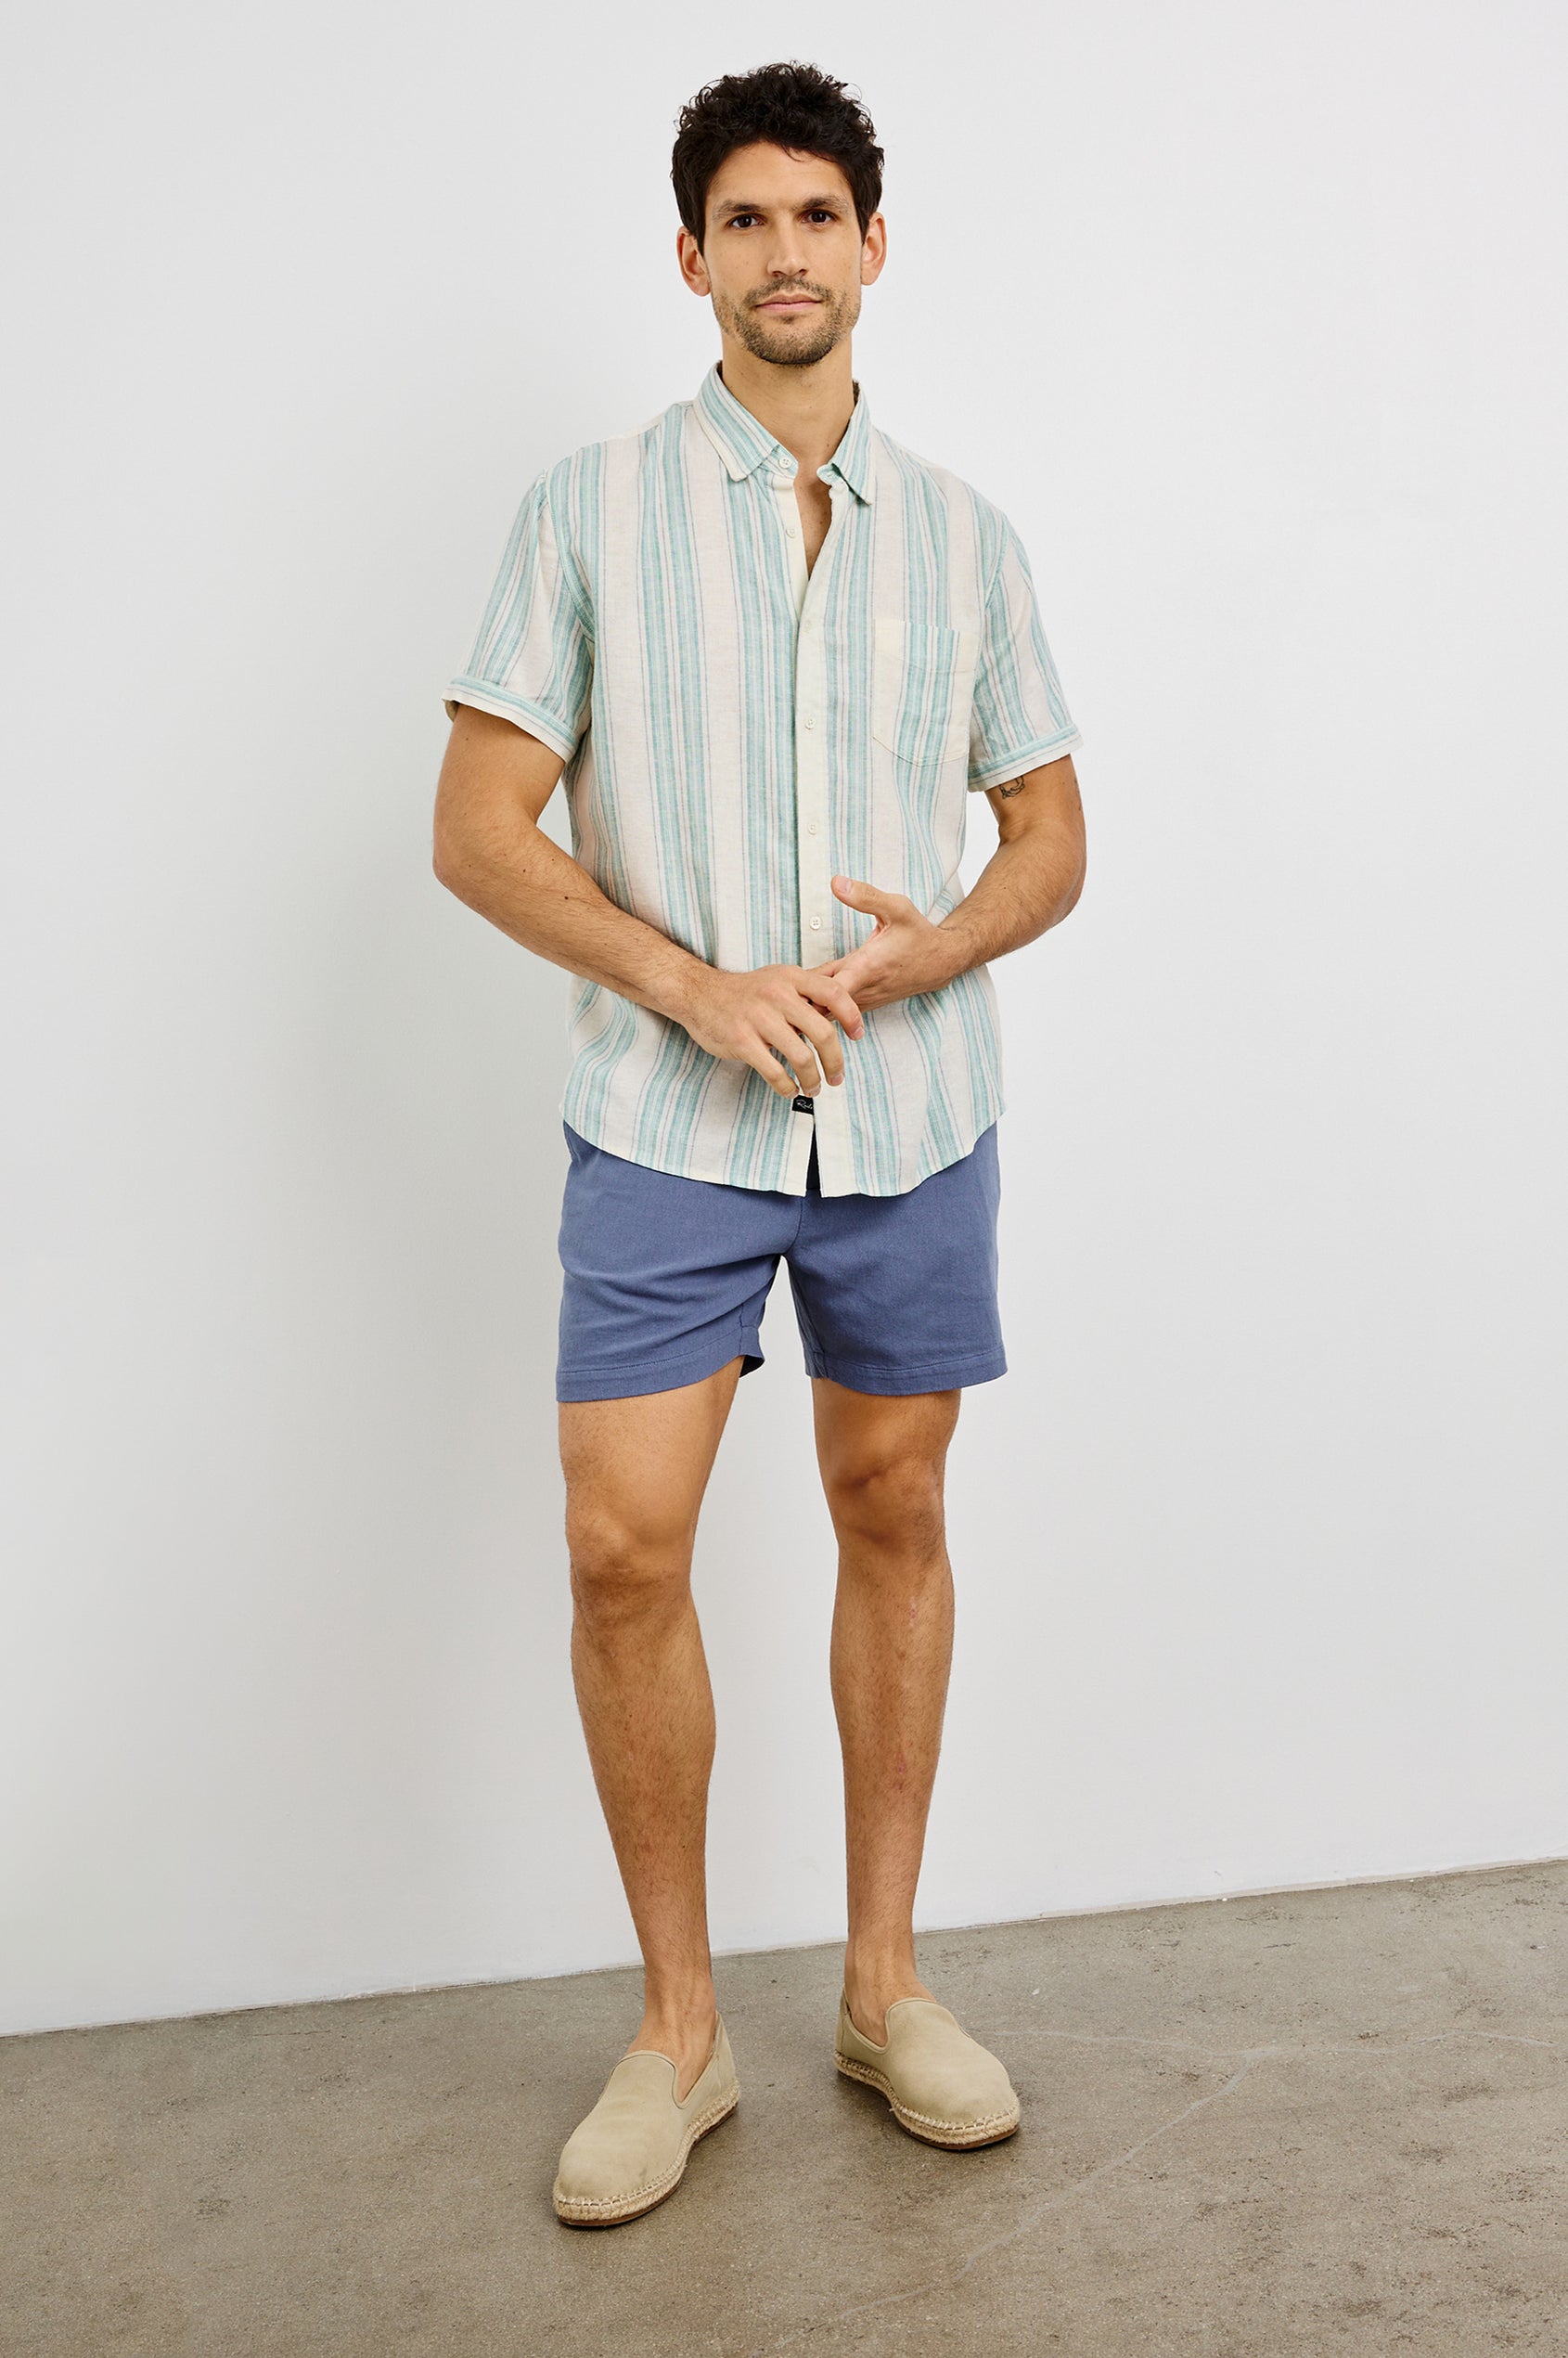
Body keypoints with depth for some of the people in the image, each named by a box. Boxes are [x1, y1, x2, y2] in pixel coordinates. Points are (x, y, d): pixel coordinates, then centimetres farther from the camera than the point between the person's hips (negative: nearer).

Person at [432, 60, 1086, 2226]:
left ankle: (886, 1981, 25)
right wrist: (701, 990, -16)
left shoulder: (964, 536, 9)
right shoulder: (590, 511, 2)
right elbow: (478, 827, -3)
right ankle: (680, 2028, 14)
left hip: (917, 1116, 2)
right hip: (667, 1124, -2)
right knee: (625, 1554, -5)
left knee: (893, 1517, 8)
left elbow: (1052, 832, 12)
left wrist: (936, 945, -11)